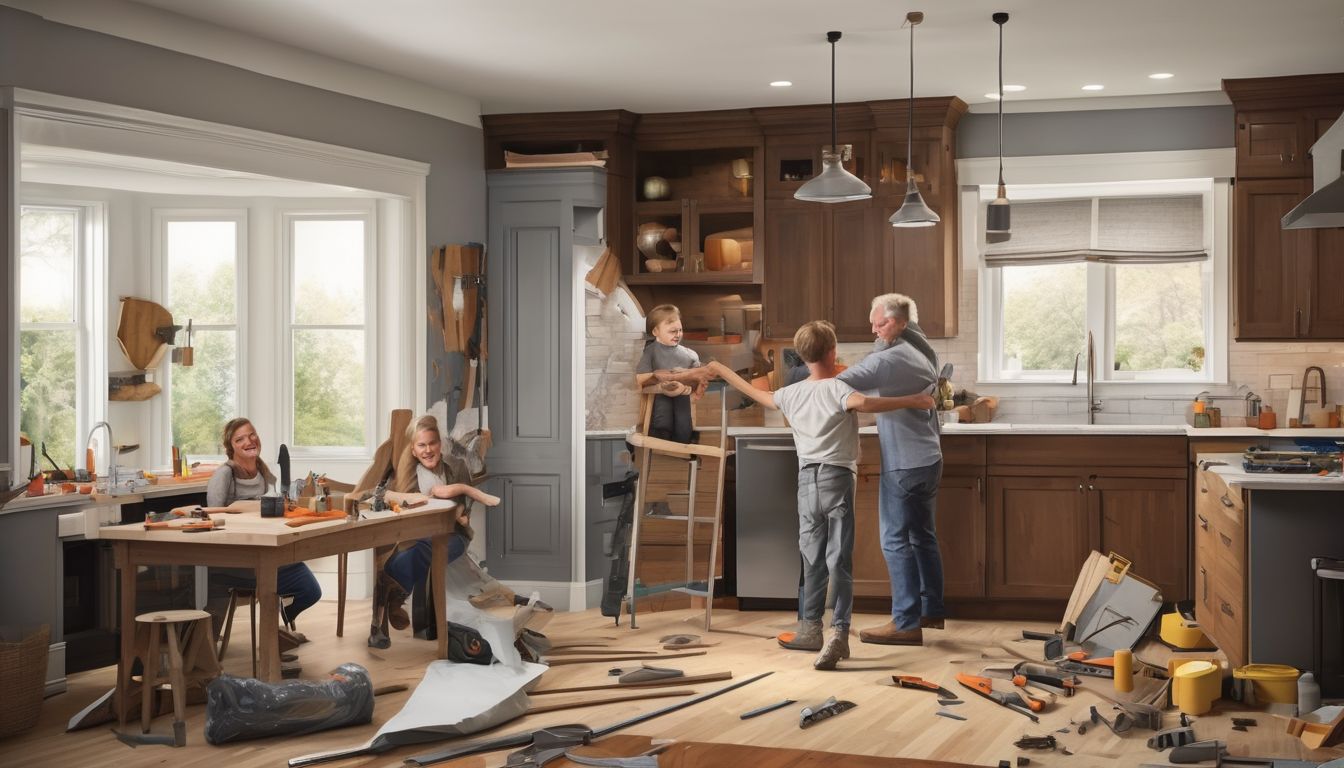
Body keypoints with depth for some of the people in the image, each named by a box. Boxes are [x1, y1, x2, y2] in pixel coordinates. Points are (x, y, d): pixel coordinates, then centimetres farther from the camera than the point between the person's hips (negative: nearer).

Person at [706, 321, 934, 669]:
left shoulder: (792, 394, 10)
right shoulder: (837, 388, -7)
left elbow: (756, 394, 27)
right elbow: (863, 403, -29)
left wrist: (722, 370, 44)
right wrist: (911, 401, -25)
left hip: (807, 480, 5)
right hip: (837, 477, -4)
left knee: (813, 558, 15)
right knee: (839, 559, -5)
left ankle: (811, 628, 23)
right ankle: (839, 632, -12)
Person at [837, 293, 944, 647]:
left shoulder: (893, 357, -18)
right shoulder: (923, 353, 12)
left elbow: (844, 382, -21)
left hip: (904, 464, -10)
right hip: (928, 459, 10)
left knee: (896, 540, -6)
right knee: (922, 535, 17)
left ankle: (906, 623, -5)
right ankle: (932, 610, 25)